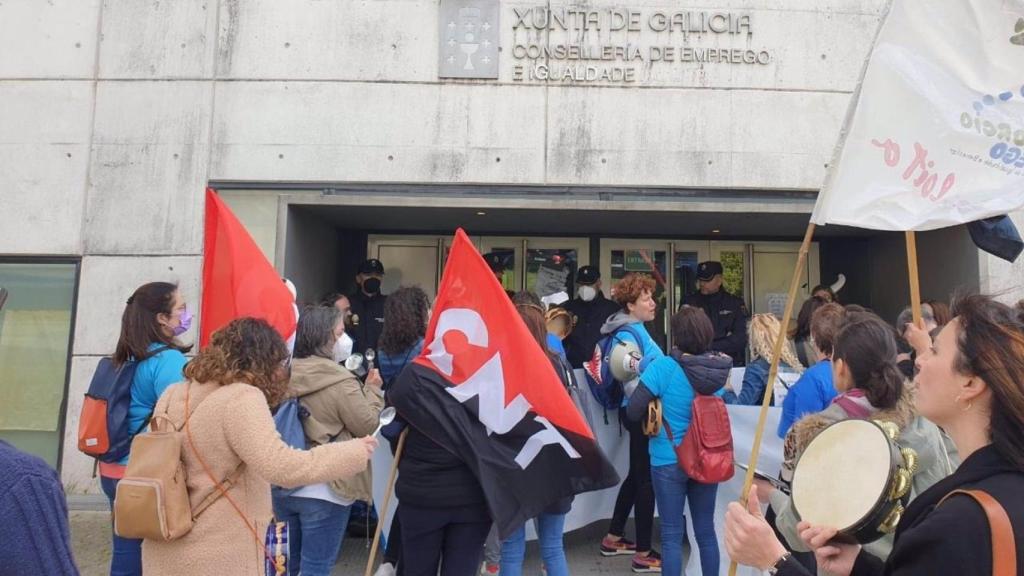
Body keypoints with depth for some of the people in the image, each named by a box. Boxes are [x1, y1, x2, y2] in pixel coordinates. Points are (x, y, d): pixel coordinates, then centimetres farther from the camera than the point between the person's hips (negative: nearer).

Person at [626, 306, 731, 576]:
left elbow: (634, 412, -16)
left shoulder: (663, 367, -20)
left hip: (669, 462, -4)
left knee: (672, 535, 7)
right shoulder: (718, 368, -5)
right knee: (706, 530, 17)